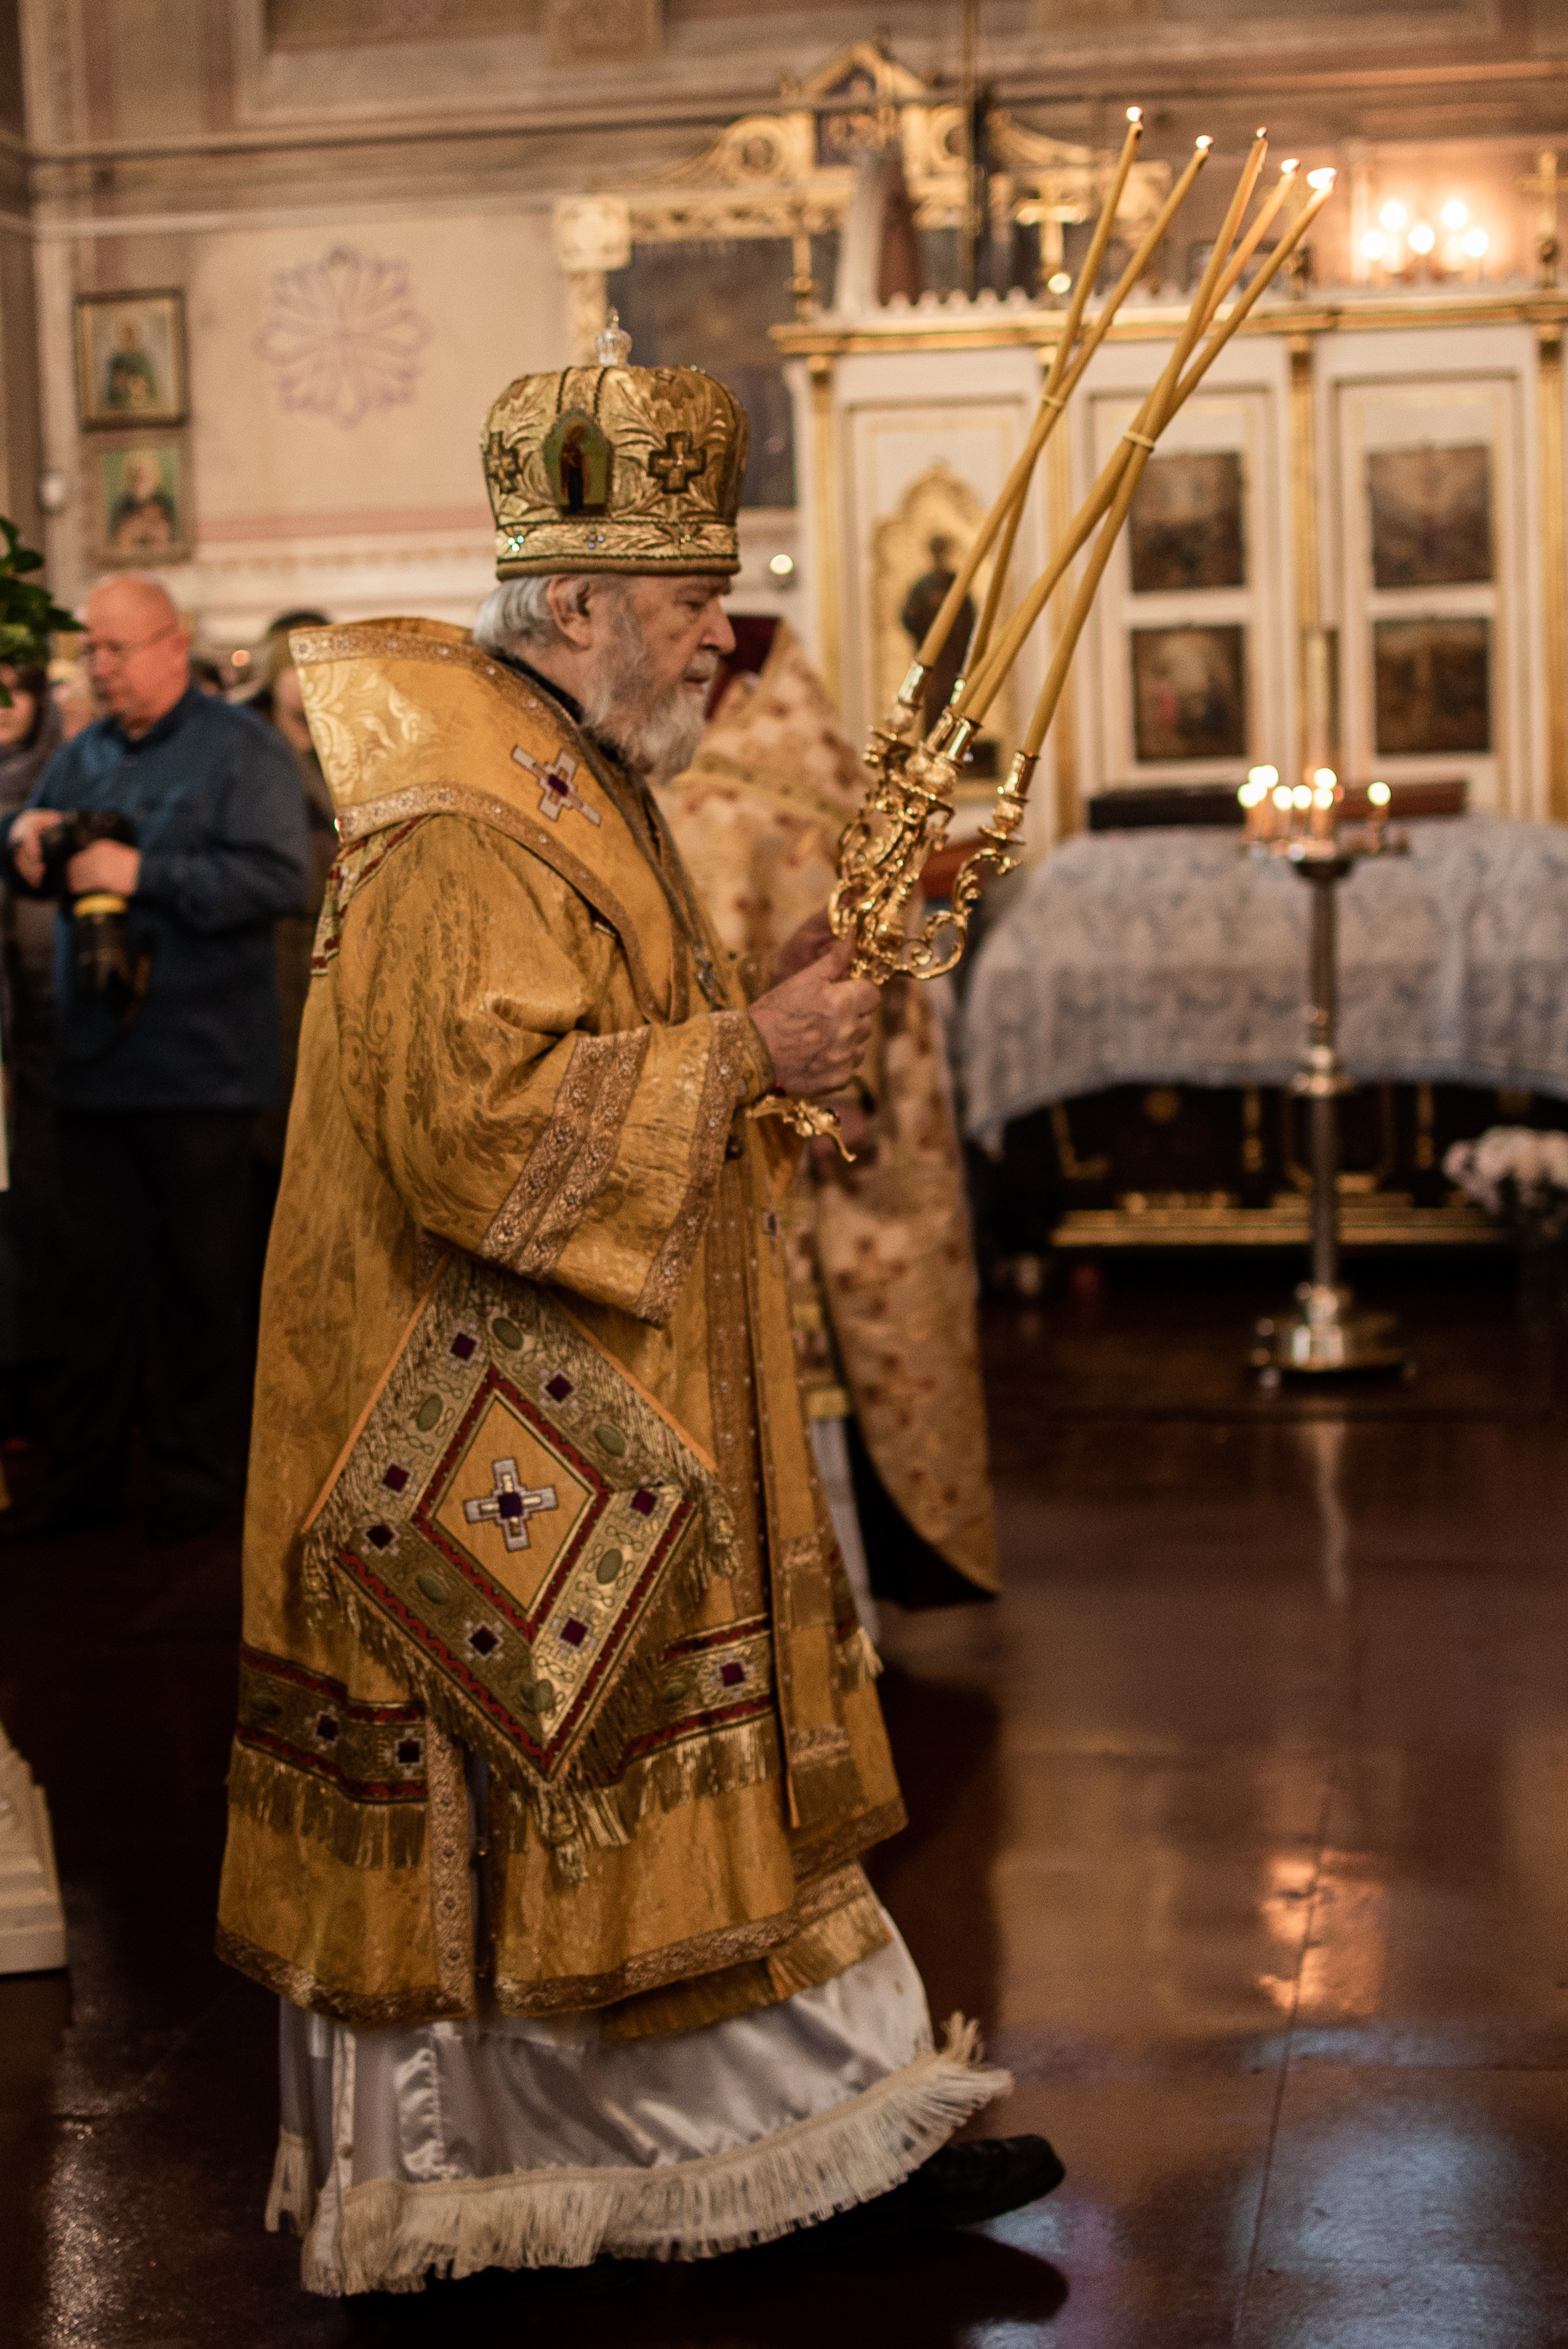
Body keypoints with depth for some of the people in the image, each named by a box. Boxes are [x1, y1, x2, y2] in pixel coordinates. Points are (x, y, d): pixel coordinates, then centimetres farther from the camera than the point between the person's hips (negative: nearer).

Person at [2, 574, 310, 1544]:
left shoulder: (241, 750, -4)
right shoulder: (82, 758, 15)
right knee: (102, 1273, 10)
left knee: (199, 1280, 3)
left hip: (199, 1063, -5)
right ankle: (88, 1473, 18)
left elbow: (279, 876, -17)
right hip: (96, 1059, 5)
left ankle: (197, 1477, 13)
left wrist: (144, 874, -20)